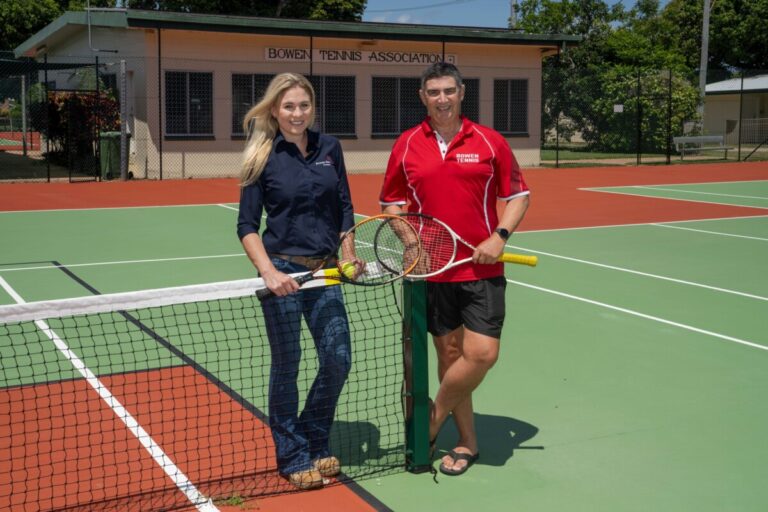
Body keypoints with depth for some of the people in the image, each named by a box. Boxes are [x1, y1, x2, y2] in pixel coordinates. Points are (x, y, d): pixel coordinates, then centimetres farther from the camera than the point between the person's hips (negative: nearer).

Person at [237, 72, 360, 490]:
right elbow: (247, 226, -7)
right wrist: (269, 272, -20)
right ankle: (293, 458, 21)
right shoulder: (264, 158, -5)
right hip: (283, 271, -4)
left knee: (338, 359, 4)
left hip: (324, 271, 4)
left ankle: (315, 444, 26)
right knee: (286, 365, 5)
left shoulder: (329, 148, 6)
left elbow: (344, 207, 15)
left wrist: (348, 256, 7)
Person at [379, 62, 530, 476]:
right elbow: (391, 201, 12)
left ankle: (434, 416, 15)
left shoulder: (490, 142, 1)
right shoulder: (406, 145, 5)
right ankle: (467, 442, 22)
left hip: (482, 269, -1)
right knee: (449, 353, 8)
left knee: (482, 354, -9)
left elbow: (517, 195, 6)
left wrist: (500, 236, -9)